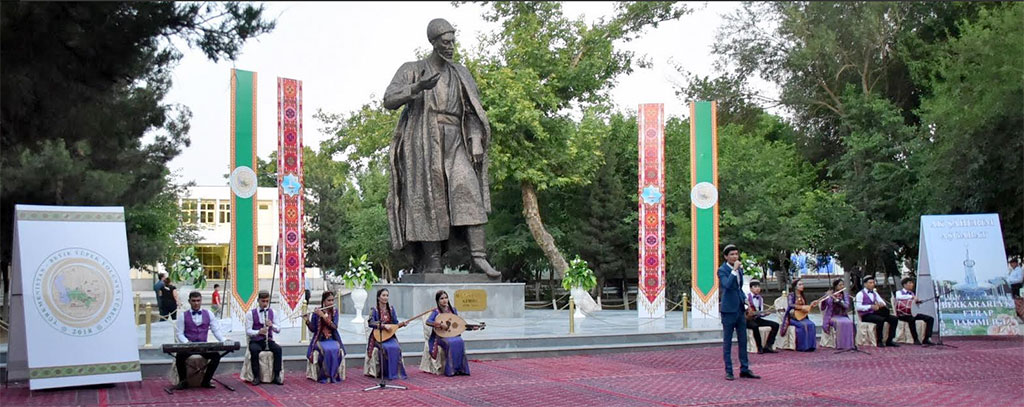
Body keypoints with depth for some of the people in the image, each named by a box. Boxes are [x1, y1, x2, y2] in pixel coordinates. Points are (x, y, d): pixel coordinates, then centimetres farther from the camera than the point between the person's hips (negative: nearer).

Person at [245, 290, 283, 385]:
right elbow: (248, 331, -7)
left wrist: (272, 325, -18)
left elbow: (278, 330, 4)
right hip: (255, 341, -2)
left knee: (278, 349, -29)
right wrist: (259, 332, -26)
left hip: (269, 340, 2)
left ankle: (277, 376, -20)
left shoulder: (272, 312, 7)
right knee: (254, 350, -36)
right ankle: (256, 377, -23)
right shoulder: (250, 314, -1)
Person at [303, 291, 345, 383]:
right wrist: (307, 320, -20)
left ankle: (334, 375, -19)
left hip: (332, 340, 2)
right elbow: (312, 329, -2)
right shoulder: (316, 313, 0)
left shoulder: (334, 312, 6)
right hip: (320, 340, -2)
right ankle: (324, 376, -21)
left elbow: (334, 326, -11)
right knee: (326, 350, -35)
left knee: (336, 350, -32)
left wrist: (323, 316, -19)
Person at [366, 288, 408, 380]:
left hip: (390, 335, 3)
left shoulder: (391, 309, 12)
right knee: (387, 348, -32)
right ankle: (387, 373, -20)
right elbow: (371, 323, -17)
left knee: (396, 348, -28)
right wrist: (383, 325, -29)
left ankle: (395, 372, -17)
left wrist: (402, 324, -11)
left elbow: (395, 323, 11)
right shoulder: (374, 310, 0)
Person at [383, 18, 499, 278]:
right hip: (423, 143, -2)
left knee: (468, 189, -18)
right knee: (428, 199, -9)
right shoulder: (411, 71, 9)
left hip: (454, 143, 2)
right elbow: (389, 100, -4)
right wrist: (418, 87, -22)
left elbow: (472, 111, 14)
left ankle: (479, 255, -27)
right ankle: (432, 266, -8)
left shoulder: (461, 74, 18)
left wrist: (476, 145, -1)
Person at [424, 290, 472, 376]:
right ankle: (451, 370, -29)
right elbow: (428, 321, -17)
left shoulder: (453, 309, 11)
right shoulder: (436, 311, -2)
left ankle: (461, 369, -24)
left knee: (460, 342, -30)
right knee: (451, 343, -35)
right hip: (441, 336, -4)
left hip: (453, 334, 4)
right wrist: (440, 325, -30)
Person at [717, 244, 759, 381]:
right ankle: (728, 371, 5)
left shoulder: (739, 270, 14)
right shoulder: (722, 270, -9)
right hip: (729, 309, -7)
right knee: (727, 341, 0)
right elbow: (727, 285, -27)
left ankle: (744, 369, 16)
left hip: (740, 309, 7)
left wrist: (745, 300, 13)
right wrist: (734, 270, -26)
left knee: (743, 340, 9)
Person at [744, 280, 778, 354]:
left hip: (757, 318, 7)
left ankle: (767, 346, -11)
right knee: (754, 326, -41)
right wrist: (747, 311, -26)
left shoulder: (761, 298, 14)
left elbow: (761, 313, 13)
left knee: (775, 325, -9)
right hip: (747, 319, -7)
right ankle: (760, 348, -27)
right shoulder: (747, 297, -5)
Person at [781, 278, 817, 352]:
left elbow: (805, 307, 18)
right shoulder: (792, 295, -2)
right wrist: (801, 307, -27)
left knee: (811, 324, -24)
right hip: (793, 317, -6)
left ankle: (810, 346, -24)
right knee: (803, 325, -33)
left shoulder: (802, 296, 17)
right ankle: (803, 347, -26)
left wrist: (811, 305, -1)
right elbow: (790, 305, -20)